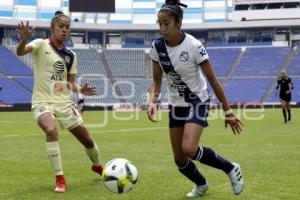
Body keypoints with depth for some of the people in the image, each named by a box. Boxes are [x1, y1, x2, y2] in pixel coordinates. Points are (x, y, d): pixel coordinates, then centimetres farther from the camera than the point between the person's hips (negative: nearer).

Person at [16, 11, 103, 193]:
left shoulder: (70, 55, 8)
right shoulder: (41, 45, -5)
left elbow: (70, 82, 13)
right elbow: (20, 52, -24)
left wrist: (80, 89, -9)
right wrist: (24, 39, -46)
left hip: (64, 102, 5)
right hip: (42, 102, -4)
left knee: (87, 139, 7)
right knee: (51, 130, -34)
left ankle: (98, 166, 40)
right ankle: (60, 179, -24)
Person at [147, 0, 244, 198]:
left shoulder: (194, 46, -22)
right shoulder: (157, 46, -8)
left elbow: (213, 80, -15)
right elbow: (157, 80, 5)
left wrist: (228, 111, -11)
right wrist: (153, 102, -15)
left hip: (197, 102, -5)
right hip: (176, 105, 5)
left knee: (189, 149, -26)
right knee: (179, 159, 6)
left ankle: (231, 169, -2)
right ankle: (201, 185, 37)